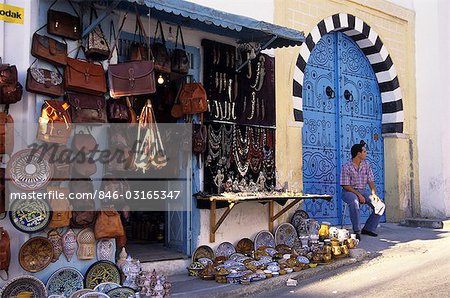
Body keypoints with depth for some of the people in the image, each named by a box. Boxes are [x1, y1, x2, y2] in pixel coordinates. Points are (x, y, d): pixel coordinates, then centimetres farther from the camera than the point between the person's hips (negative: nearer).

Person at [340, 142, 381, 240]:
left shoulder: (366, 165, 7)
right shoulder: (346, 167, -11)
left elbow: (371, 181, 5)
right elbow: (346, 186, -14)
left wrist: (374, 194, -12)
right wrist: (358, 195, -22)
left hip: (363, 190, 6)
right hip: (349, 191, -6)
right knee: (354, 202, -39)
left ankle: (368, 228, -1)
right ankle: (357, 231, -28)